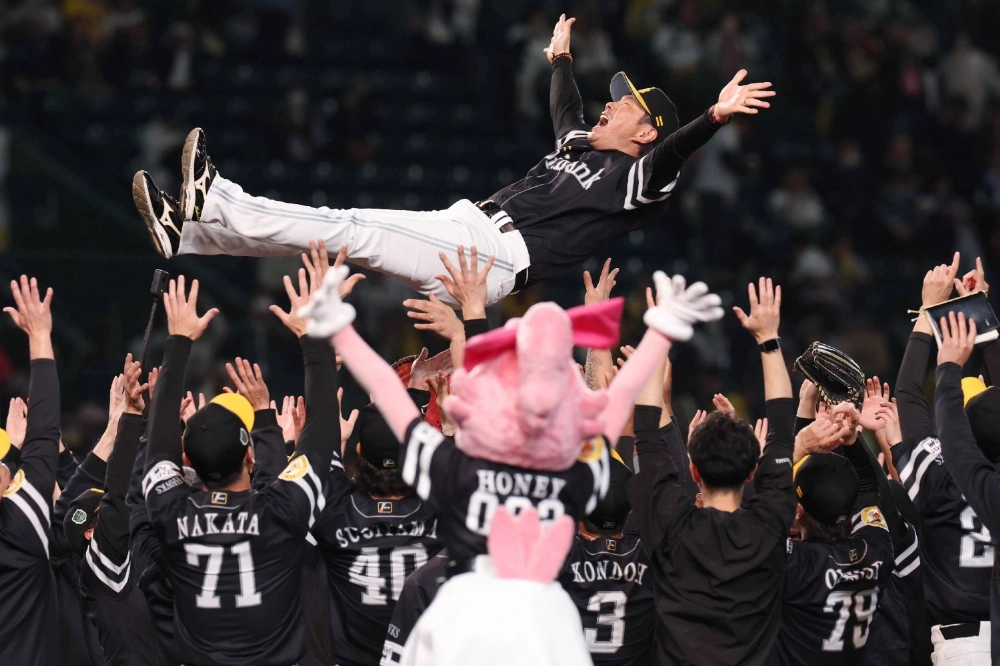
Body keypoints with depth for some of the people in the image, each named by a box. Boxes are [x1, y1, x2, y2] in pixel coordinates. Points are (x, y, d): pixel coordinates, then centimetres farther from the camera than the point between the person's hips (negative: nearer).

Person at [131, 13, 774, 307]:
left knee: (355, 234, -17)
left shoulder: (638, 178, -4)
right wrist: (562, 60, 60)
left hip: (498, 254, -9)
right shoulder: (582, 143, 24)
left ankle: (213, 202, -22)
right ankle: (189, 230, -7)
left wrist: (714, 117, -41)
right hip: (465, 221, 9)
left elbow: (672, 152, -23)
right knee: (346, 226, -1)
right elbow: (567, 109, 45)